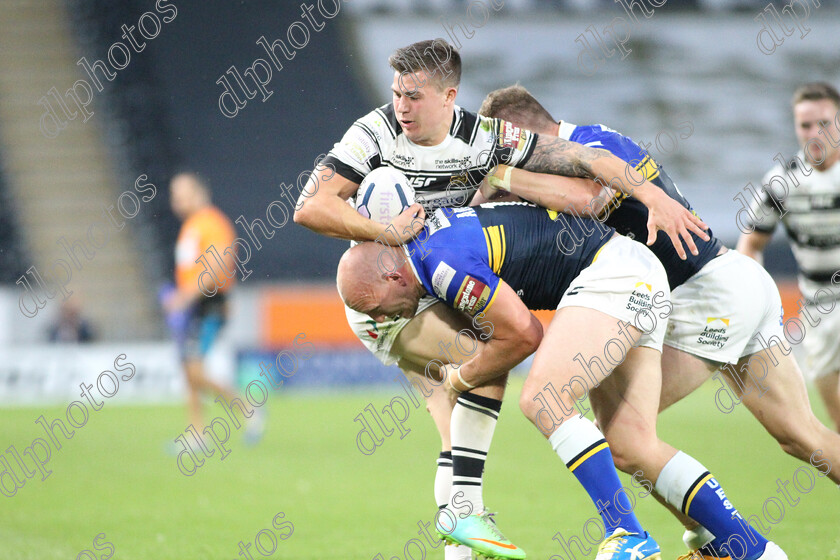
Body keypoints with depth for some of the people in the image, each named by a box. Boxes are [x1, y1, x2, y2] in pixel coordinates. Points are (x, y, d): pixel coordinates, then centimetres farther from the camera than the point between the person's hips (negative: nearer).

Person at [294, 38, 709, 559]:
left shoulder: (486, 137, -11)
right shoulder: (375, 134, -17)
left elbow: (584, 157, -13)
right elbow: (310, 207, -24)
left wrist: (655, 197, -25)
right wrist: (386, 232, -33)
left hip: (441, 295, 5)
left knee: (460, 438, -2)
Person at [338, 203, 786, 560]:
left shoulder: (442, 264, -20)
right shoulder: (426, 234, 8)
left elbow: (525, 335, -14)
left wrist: (460, 379, 2)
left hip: (617, 272, -10)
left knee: (542, 398, -23)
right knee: (633, 445, 2)